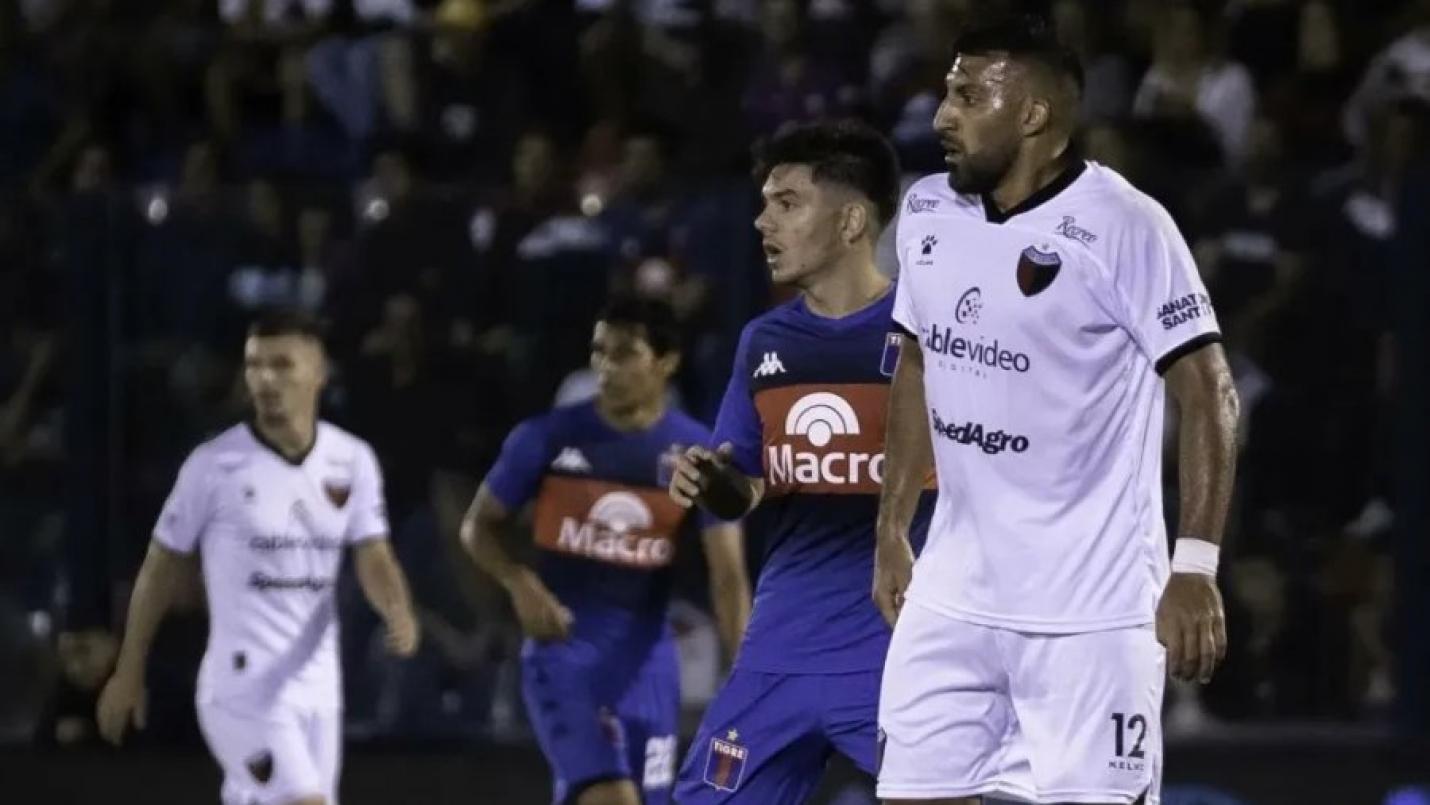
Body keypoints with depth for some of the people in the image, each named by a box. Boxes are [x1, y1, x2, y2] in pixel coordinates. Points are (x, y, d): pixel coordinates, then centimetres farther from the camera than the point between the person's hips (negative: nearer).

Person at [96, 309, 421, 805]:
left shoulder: (352, 461, 3)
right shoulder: (214, 466, -8)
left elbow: (373, 560, 0)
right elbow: (162, 568, 2)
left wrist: (398, 612, -24)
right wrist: (129, 673, 7)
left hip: (318, 686, 5)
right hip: (245, 689, -5)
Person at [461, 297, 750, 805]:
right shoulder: (548, 438, -5)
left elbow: (728, 576, -7)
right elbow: (479, 526, 6)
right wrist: (520, 583, -14)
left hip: (645, 659, 3)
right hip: (564, 646, -3)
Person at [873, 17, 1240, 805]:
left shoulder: (1124, 226, -14)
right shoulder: (928, 211, 7)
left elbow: (1207, 396, -13)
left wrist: (1194, 569, -19)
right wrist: (892, 531, 18)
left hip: (1090, 608, -6)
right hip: (953, 593, 6)